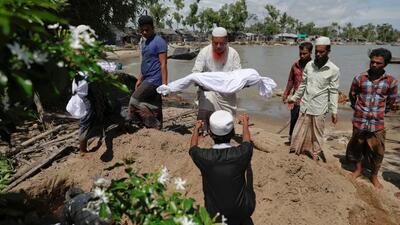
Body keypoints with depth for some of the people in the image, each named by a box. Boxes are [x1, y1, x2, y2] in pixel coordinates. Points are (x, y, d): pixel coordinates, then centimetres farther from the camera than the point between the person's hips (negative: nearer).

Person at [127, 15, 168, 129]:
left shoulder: (159, 42, -10)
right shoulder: (144, 43, 17)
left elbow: (163, 64, -15)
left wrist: (164, 84, -19)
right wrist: (139, 79, 21)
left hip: (153, 80, -8)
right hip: (147, 80, 8)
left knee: (134, 101, -8)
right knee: (154, 105, 11)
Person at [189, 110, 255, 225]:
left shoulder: (204, 156, -22)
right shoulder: (242, 153, -23)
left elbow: (193, 147, 4)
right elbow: (246, 141, 4)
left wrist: (196, 129, 24)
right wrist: (245, 123, 24)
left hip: (215, 215, 0)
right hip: (241, 212, 0)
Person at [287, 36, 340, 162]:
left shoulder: (334, 70, -8)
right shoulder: (309, 65, 2)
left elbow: (333, 92, -6)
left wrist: (334, 111, -7)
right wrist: (294, 98, 18)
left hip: (319, 109, -3)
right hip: (305, 105, 3)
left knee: (317, 135, 10)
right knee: (298, 133, 9)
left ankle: (315, 157, 27)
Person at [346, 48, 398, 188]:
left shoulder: (391, 81, -4)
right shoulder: (360, 78, -6)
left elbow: (391, 102, 10)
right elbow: (352, 96, 10)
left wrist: (380, 112, 14)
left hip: (377, 123, 0)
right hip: (360, 121, 0)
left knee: (377, 151, 7)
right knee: (357, 146, 14)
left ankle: (374, 176, 29)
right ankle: (358, 169, 38)